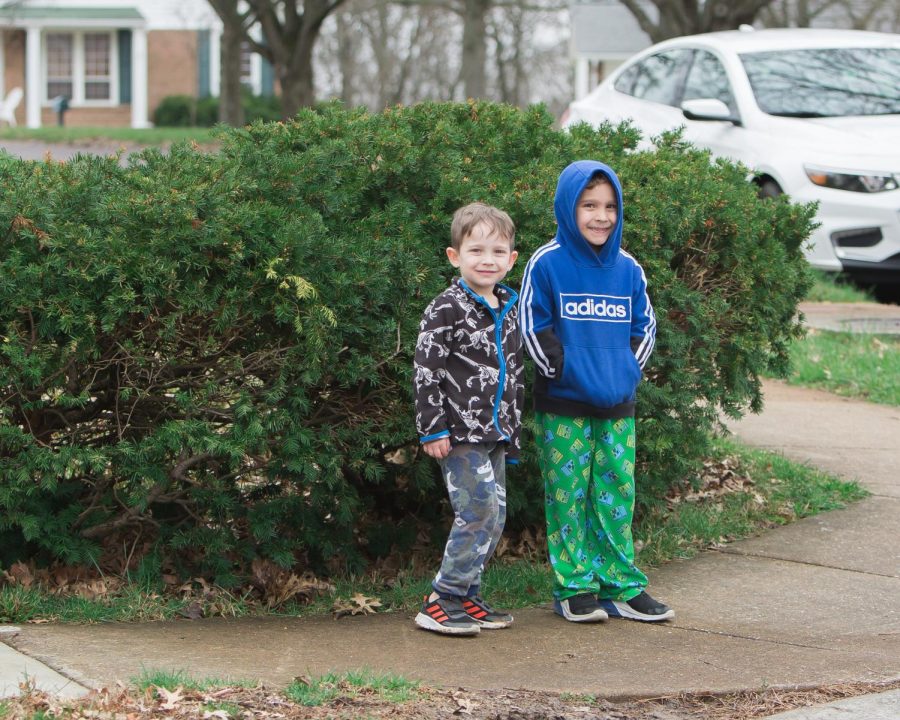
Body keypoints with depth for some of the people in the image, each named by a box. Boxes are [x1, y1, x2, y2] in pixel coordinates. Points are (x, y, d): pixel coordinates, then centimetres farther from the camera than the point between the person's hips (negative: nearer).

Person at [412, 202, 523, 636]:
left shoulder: (510, 310, 15)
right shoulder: (446, 310, -9)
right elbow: (426, 370, -12)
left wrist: (513, 429, 21)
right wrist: (433, 428, -16)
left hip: (495, 435, 8)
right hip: (459, 433, -8)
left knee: (496, 517, 8)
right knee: (478, 512, -14)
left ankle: (465, 595, 17)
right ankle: (440, 602, -8)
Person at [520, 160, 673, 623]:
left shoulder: (628, 269, 8)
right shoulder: (546, 264, -5)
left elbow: (644, 325, 15)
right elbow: (534, 327, -4)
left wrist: (628, 370, 1)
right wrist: (565, 370, -11)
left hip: (618, 406, 4)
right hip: (563, 406, -4)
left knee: (617, 493, 7)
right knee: (568, 494, 0)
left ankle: (621, 585, 14)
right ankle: (574, 588, 7)